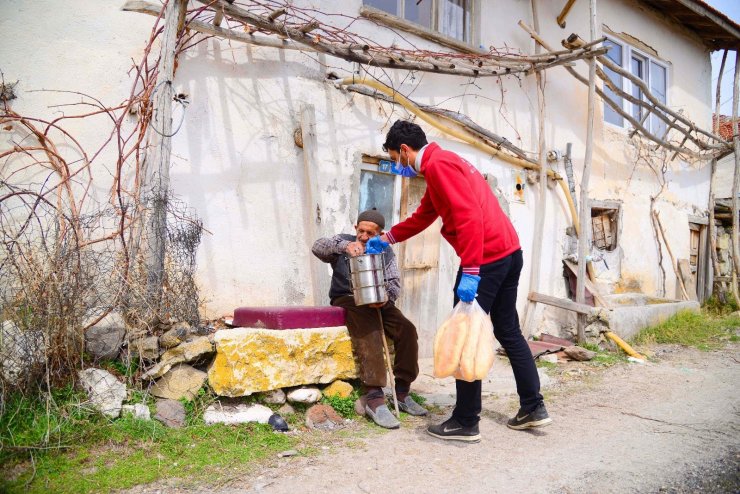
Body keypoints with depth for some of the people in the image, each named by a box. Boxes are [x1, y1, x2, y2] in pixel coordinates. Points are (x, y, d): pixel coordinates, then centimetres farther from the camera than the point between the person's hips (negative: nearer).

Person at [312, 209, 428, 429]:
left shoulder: (386, 252, 10)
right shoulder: (343, 242, 4)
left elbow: (395, 283, 0)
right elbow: (317, 247, -16)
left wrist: (386, 297, -24)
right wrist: (344, 246, -35)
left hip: (377, 302, 4)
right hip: (346, 300, -4)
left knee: (407, 329, -21)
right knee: (369, 332, -33)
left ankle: (402, 392, -13)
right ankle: (373, 398, -38)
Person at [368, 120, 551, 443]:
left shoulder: (438, 165, -11)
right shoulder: (443, 163, 22)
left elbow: (468, 217, -22)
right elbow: (422, 217, 32)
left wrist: (470, 271, -24)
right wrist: (386, 239, 38)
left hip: (486, 259, -10)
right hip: (509, 252, 10)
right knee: (508, 332, 17)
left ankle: (465, 423, 8)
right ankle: (533, 407, 24)